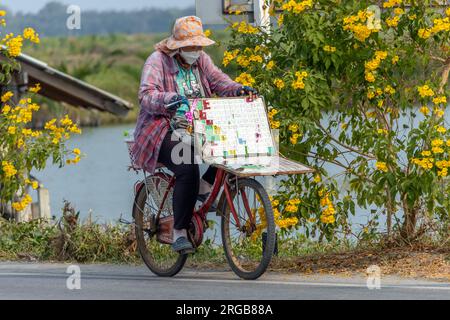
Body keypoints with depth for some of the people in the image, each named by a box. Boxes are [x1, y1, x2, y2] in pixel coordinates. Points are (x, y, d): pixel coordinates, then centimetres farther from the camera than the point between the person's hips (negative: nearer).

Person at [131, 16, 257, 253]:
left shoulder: (201, 59, 10)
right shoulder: (158, 61, -9)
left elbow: (218, 81, 3)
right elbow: (146, 95, -21)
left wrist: (239, 89, -18)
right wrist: (169, 99, -41)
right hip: (164, 133, -7)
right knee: (188, 170, -31)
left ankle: (205, 186, 0)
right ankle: (179, 233, -22)